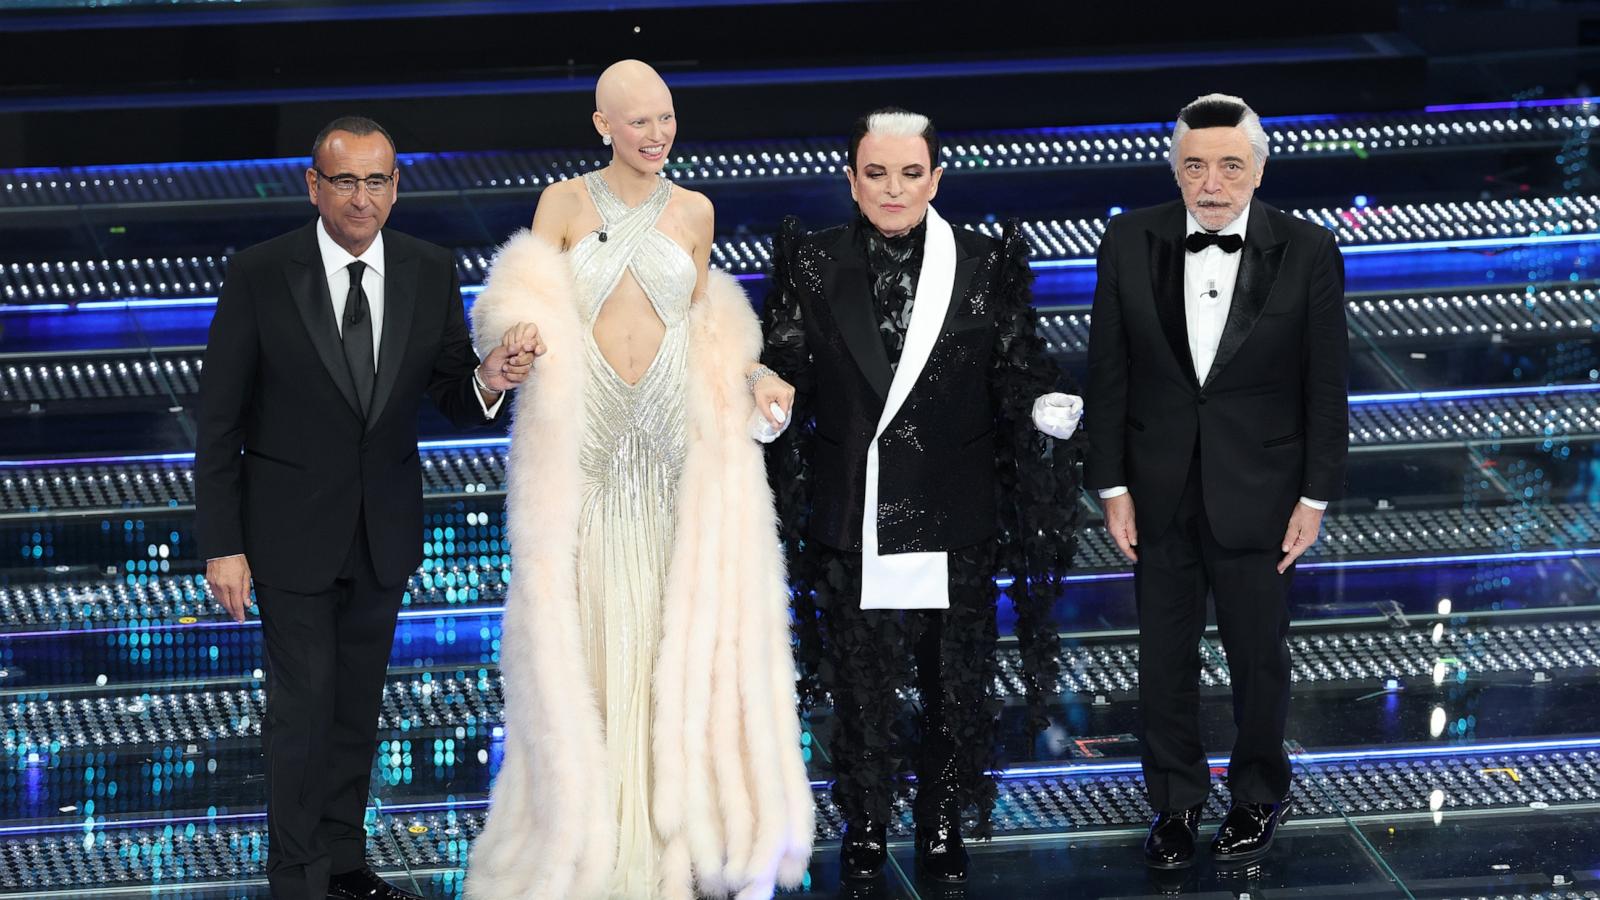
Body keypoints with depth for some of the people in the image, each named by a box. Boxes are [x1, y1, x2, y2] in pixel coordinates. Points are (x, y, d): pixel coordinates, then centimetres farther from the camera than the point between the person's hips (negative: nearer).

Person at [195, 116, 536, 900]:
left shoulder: (430, 273, -4)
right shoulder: (259, 275, -14)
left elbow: (451, 403, 0)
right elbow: (219, 418, -10)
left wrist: (488, 384, -25)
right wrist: (222, 547, -13)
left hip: (385, 530, 4)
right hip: (293, 530, -4)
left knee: (359, 702, 16)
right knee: (303, 705, -2)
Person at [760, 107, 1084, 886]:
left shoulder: (984, 267, -2)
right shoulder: (814, 266, -1)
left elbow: (1017, 375, -2)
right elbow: (787, 375, -2)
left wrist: (1047, 410, -23)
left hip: (952, 519, 0)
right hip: (851, 517, 0)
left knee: (954, 676, 8)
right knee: (859, 676, 9)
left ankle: (942, 823, 24)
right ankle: (865, 823, 25)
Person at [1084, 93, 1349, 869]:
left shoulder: (1307, 253, -10)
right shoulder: (1130, 244, -6)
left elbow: (1325, 387, -5)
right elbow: (1108, 372, -1)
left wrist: (1315, 497, -5)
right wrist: (1112, 486, -2)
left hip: (1257, 497, -1)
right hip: (1160, 493, 2)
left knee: (1258, 654, 12)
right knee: (1165, 658, 12)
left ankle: (1258, 797, 32)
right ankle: (1175, 801, 28)